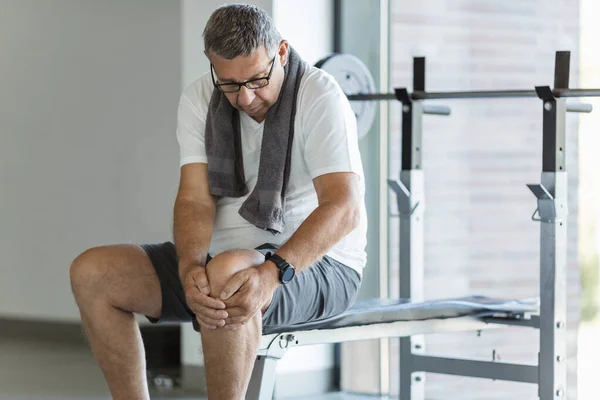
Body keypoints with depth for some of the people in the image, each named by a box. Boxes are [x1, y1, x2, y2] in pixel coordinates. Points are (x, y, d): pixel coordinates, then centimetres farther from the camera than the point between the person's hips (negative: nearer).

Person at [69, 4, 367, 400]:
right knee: (92, 272, -8)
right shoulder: (199, 99, 0)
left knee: (226, 273, -40)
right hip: (225, 253, 7)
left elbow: (345, 208, -27)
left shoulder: (320, 97, -16)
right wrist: (190, 268, -31)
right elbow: (196, 198, -9)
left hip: (317, 264, -6)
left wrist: (272, 271, -42)